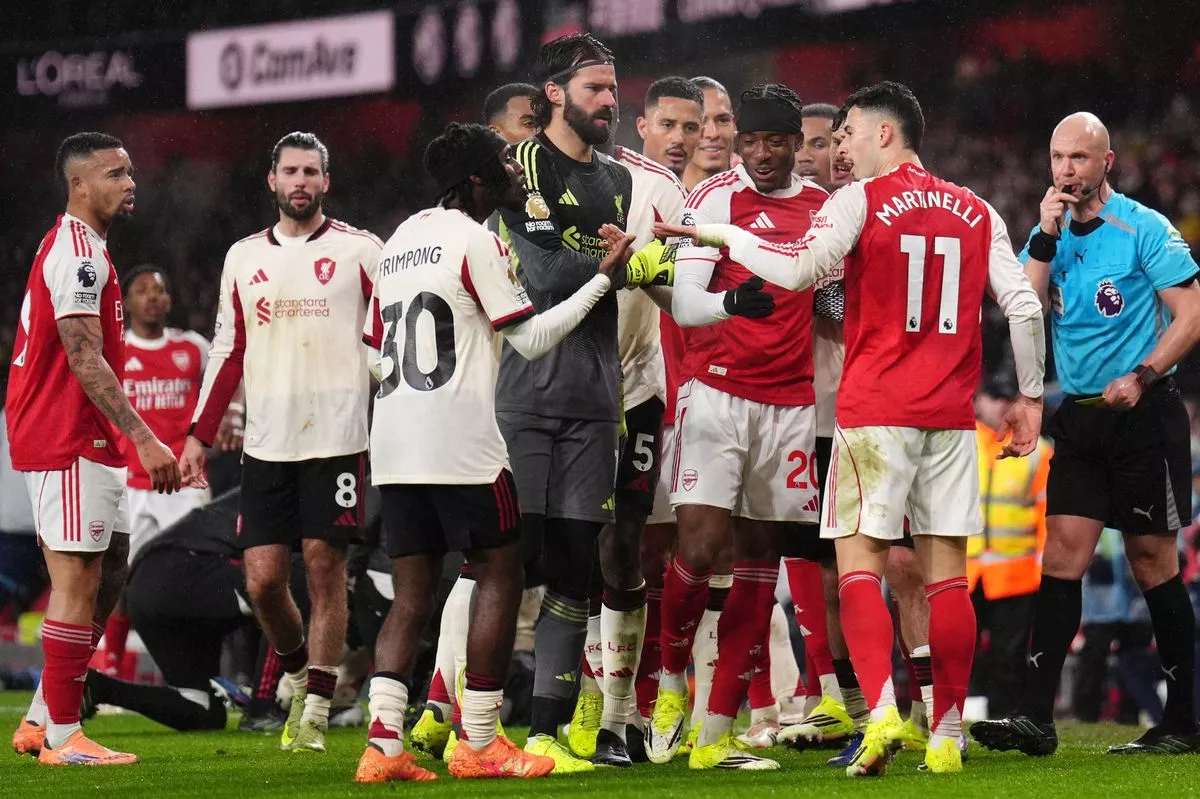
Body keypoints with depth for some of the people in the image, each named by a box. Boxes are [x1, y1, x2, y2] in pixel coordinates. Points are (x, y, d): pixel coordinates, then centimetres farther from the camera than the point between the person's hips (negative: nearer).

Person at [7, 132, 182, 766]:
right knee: (78, 581, -7)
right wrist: (144, 439, -25)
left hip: (86, 442, 10)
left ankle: (41, 720, 17)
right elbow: (85, 361, -22)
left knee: (109, 573, 13)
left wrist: (128, 439, 23)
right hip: (67, 444, -10)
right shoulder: (78, 253, -15)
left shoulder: (77, 248, 18)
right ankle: (62, 736, -2)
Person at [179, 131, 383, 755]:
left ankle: (315, 712, 1)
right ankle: (300, 676, 24)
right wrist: (199, 435, 12)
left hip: (336, 437, -3)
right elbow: (228, 352, 18)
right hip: (266, 440, 3)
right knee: (262, 578, -1)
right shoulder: (244, 258, 14)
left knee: (325, 564, -5)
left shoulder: (359, 251, 2)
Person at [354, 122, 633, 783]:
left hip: (394, 443, 8)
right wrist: (603, 279, 0)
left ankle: (383, 744, -3)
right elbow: (531, 339, -5)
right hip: (460, 442, -8)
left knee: (412, 590, 8)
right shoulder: (476, 241, -7)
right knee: (499, 577, 2)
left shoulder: (400, 240, 17)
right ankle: (478, 744, 1)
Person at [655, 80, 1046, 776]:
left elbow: (800, 270, -16)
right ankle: (948, 736, 5)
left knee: (859, 561, -4)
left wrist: (719, 235, -6)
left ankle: (882, 708, -23)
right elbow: (1025, 306, 7)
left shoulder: (860, 200, -3)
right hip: (951, 417, 4)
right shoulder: (977, 212, 12)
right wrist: (1031, 397, 15)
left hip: (875, 412, -4)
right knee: (946, 569, 6)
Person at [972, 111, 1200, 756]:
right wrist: (1045, 237, -9)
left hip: (1141, 414, -5)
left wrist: (1142, 376, -18)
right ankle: (1036, 719, -9)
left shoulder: (1144, 229, -6)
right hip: (1078, 415, 5)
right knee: (1062, 552, -4)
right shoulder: (1052, 234, 11)